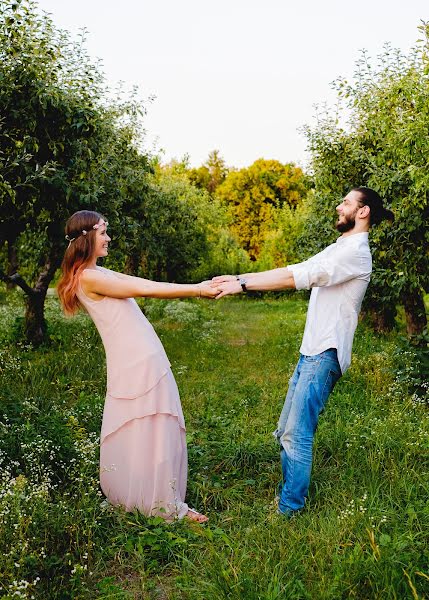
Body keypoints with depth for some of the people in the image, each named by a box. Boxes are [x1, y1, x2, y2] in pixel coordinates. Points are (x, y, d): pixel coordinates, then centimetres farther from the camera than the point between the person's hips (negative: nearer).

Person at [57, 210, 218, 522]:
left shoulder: (101, 273, 16)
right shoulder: (89, 277, -13)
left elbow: (148, 284, 11)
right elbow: (145, 290, -14)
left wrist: (198, 286, 5)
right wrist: (196, 290, -9)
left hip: (145, 360, 9)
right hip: (137, 364, -9)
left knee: (138, 430, 17)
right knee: (154, 431, -1)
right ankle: (167, 505, 11)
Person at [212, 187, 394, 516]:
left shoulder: (356, 252, -11)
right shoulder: (339, 248, 20)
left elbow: (298, 277, -19)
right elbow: (295, 270, 14)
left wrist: (243, 284, -18)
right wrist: (240, 278, 4)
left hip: (325, 355, -10)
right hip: (310, 352, 10)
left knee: (297, 434, -10)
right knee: (286, 431, 13)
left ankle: (289, 511, 0)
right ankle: (289, 493, 25)